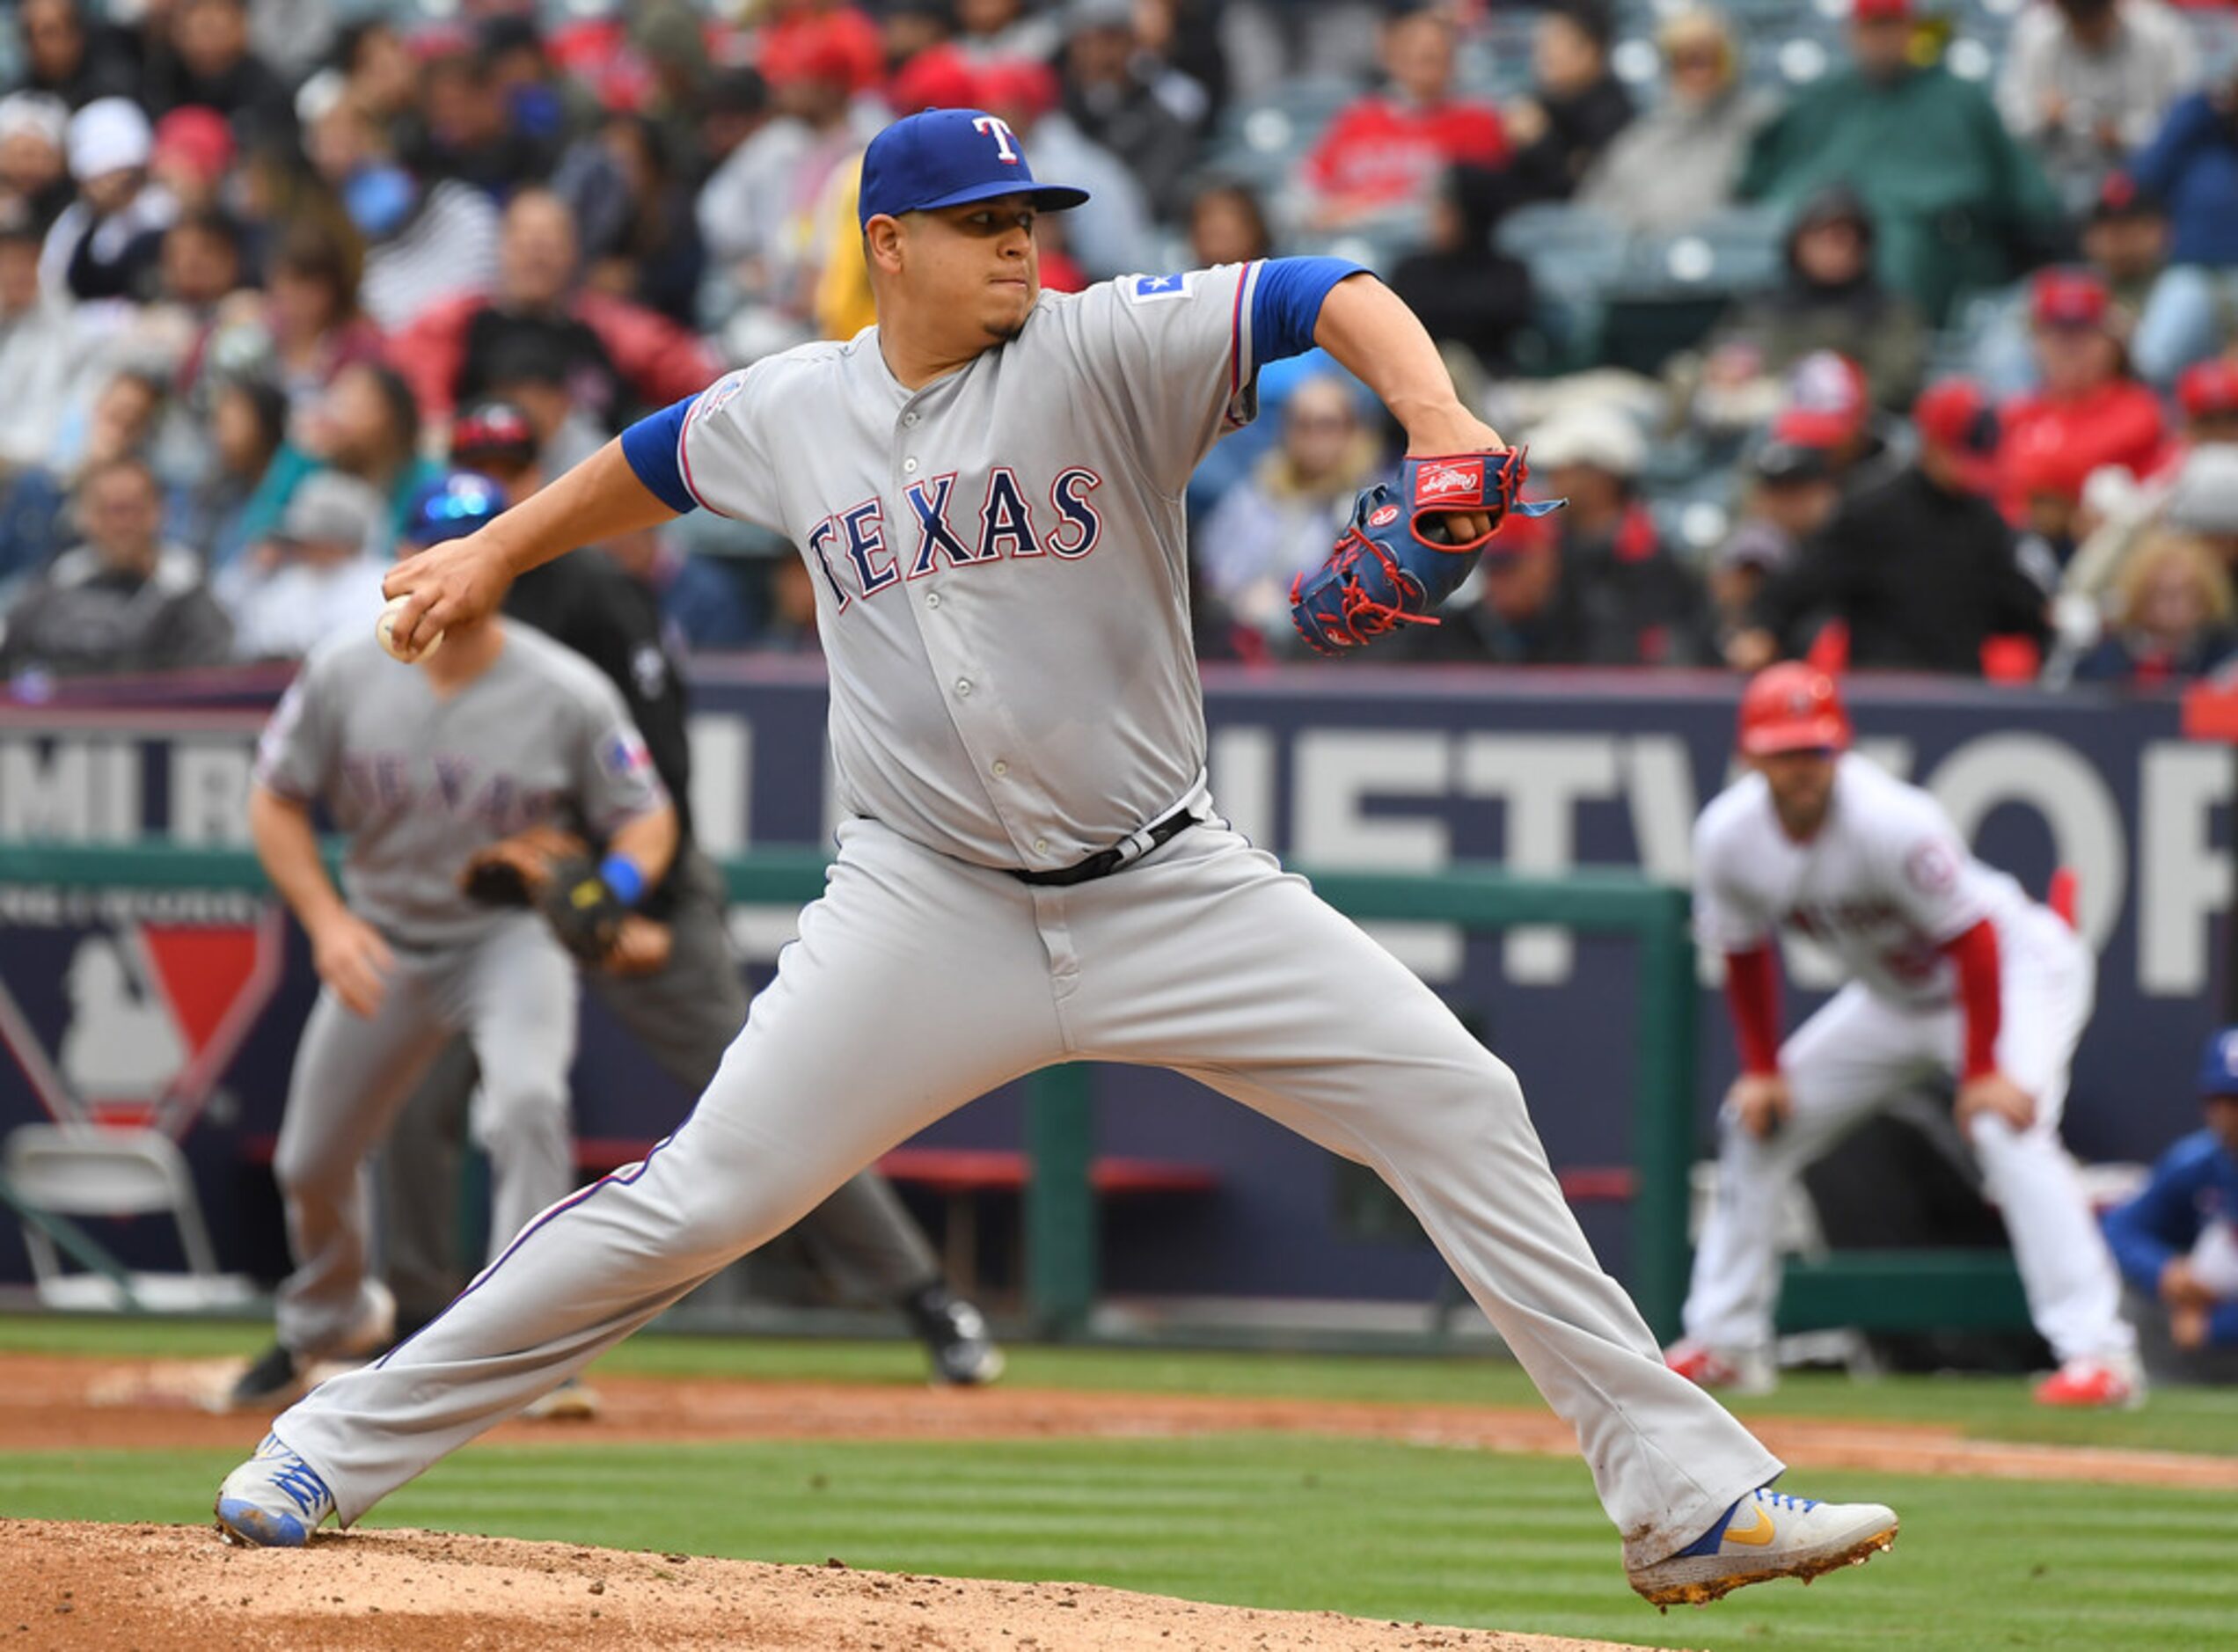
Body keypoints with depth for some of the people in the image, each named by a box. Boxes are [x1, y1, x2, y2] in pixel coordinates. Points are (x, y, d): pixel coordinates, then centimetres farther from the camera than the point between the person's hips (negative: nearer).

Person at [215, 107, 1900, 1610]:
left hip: (1172, 894, 0)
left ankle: (1684, 1494, -5)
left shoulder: (1104, 352, -8)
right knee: (701, 1198, -7)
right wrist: (498, 552, 34)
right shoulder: (790, 412, 2)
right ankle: (340, 1450, 6)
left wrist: (1439, 421, -39)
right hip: (931, 910, 0)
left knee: (1458, 1105, -10)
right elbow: (657, 462, 26)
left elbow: (1321, 295, -21)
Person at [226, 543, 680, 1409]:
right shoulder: (344, 671, -11)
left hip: (514, 936, -3)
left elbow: (648, 816, -8)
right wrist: (326, 920, -14)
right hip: (384, 939, 3)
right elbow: (275, 803, -1)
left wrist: (616, 889, -29)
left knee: (526, 1097, -32)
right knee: (310, 1163, 11)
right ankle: (328, 1319, 42)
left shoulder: (568, 694, -17)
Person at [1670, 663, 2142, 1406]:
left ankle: (2099, 1352, -33)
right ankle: (1725, 1342, 20)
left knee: (2007, 1128, -30)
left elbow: (1972, 940, -28)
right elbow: (1743, 953, 3)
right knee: (1758, 1121, 7)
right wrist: (1762, 1069, 1)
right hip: (1891, 997, 7)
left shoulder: (1889, 822, -34)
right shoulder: (1728, 837, -16)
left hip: (2015, 965, -7)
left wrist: (1983, 1073, -28)